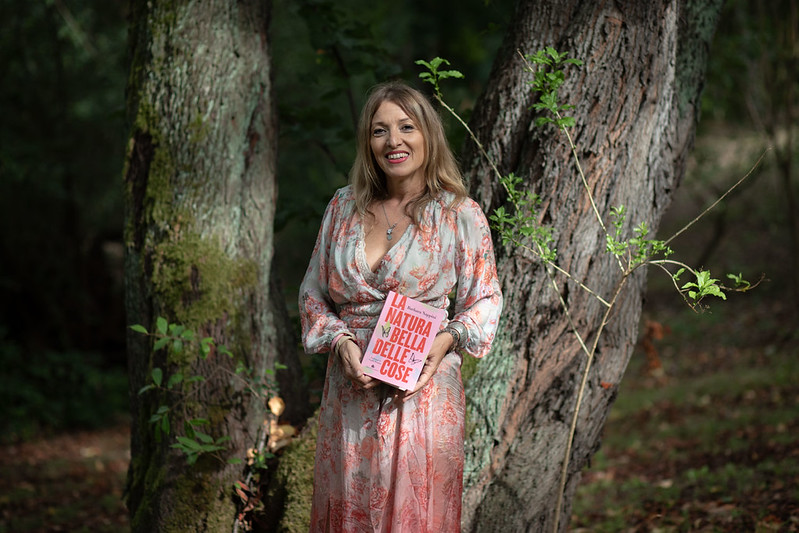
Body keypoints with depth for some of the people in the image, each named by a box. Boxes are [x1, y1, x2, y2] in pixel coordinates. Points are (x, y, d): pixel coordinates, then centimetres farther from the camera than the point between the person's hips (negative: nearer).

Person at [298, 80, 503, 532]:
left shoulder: (460, 215, -2)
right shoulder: (344, 208, 7)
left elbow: (485, 299, 3)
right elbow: (313, 293, 12)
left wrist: (446, 340, -15)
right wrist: (341, 342, -6)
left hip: (423, 391, -3)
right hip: (351, 390, 3)